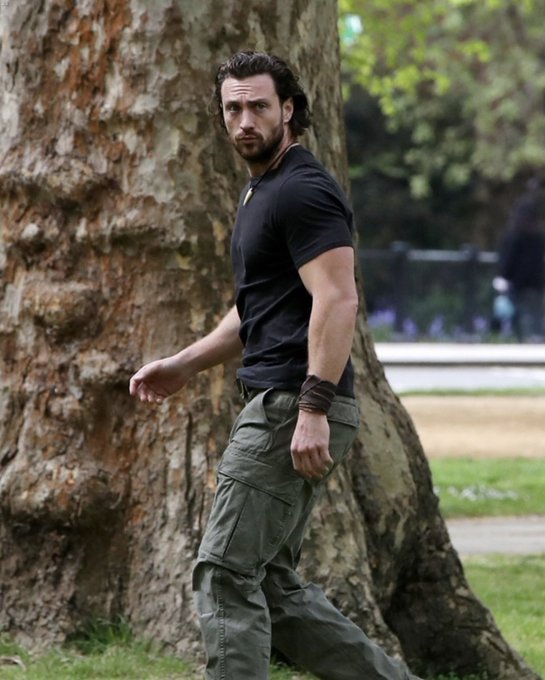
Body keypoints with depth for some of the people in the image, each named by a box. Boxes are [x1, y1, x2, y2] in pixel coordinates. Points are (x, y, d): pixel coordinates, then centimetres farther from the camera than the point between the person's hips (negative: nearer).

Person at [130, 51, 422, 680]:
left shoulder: (303, 191, -12)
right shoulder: (260, 193, 20)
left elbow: (337, 300, -22)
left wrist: (313, 408, -28)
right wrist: (181, 366, 24)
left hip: (292, 408, -10)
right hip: (274, 407, 10)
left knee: (226, 574, -9)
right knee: (272, 588, 12)